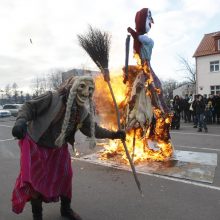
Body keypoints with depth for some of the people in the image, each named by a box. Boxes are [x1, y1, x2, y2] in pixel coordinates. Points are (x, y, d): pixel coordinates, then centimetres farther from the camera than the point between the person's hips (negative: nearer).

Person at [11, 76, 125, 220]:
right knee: (35, 179, 3)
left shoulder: (83, 112, -7)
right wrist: (21, 121, -39)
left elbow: (92, 129, 2)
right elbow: (30, 107, -20)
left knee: (64, 177, 12)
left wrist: (112, 134, -3)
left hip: (59, 148, 5)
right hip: (35, 145, -5)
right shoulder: (53, 98, -23)